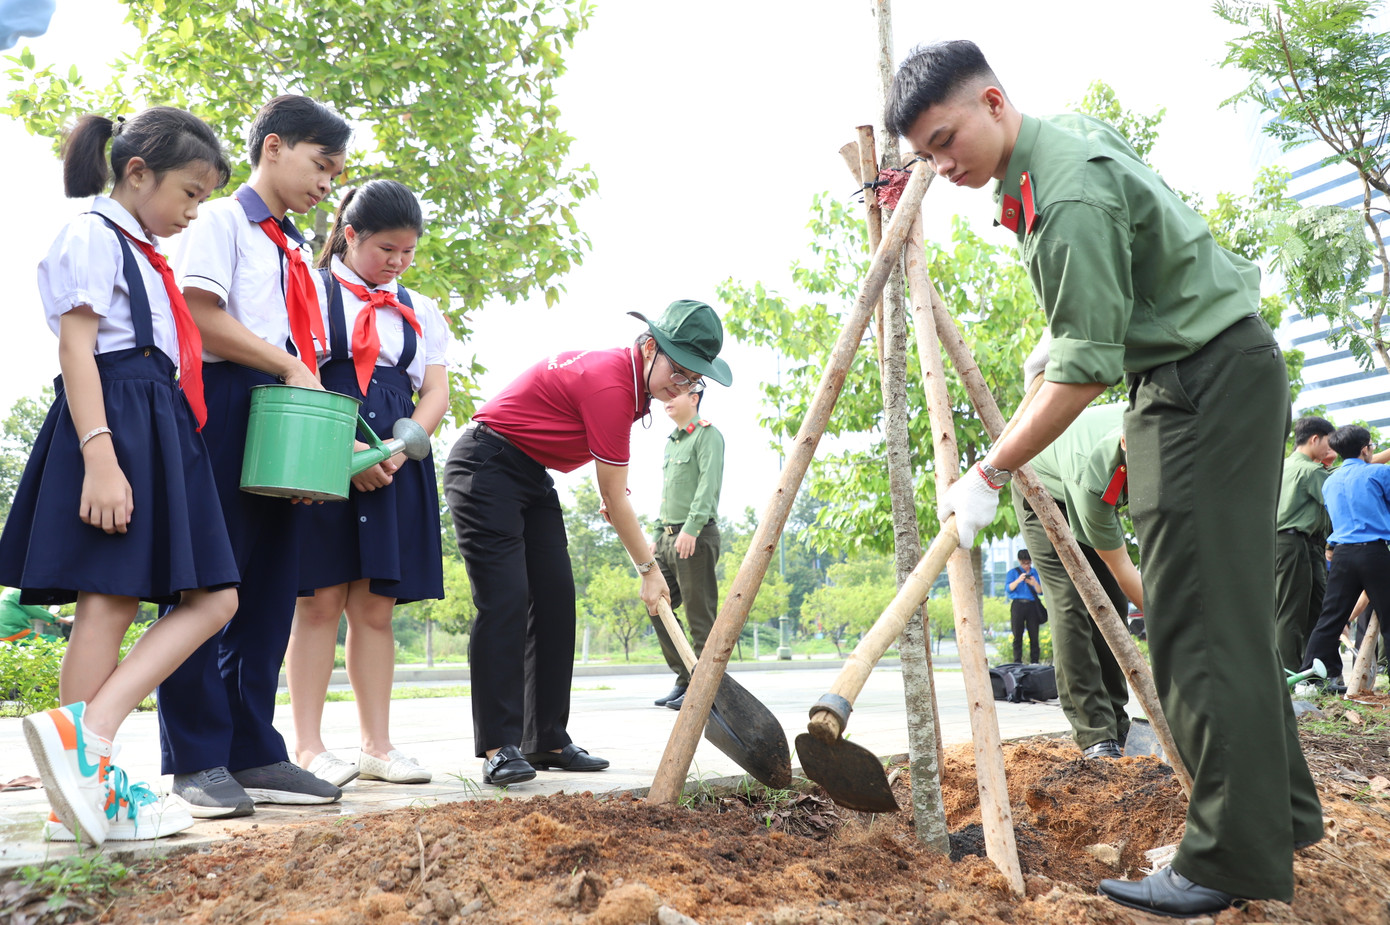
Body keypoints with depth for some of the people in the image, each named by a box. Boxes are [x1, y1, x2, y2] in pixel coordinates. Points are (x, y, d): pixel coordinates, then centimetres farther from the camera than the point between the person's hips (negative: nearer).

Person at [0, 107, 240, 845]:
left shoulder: (147, 256, 24)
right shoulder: (94, 236, -3)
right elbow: (76, 349, -14)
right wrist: (100, 457, -24)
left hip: (161, 432, 9)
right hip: (116, 424, -9)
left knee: (212, 600, -1)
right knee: (110, 602, -9)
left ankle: (86, 732, -8)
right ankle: (86, 760, -4)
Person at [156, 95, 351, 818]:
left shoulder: (296, 250, 23)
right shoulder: (223, 221, 1)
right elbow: (202, 316, -13)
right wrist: (291, 368, -11)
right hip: (223, 410, -7)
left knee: (269, 588, 6)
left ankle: (253, 755, 12)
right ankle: (198, 761, 4)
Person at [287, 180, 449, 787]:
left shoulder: (419, 312, 17)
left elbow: (435, 395, 10)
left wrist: (394, 451, -7)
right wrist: (347, 450, -15)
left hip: (396, 466, 4)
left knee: (375, 607, 5)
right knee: (320, 601, -3)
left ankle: (377, 745, 9)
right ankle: (308, 748, 3)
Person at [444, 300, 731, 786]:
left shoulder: (623, 371, 3)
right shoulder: (610, 385, -26)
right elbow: (615, 497, -19)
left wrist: (609, 492, 13)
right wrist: (649, 568, -9)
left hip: (532, 473, 10)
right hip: (484, 467, -10)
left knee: (555, 598, 1)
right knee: (505, 598, -18)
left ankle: (547, 741, 5)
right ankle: (499, 747, -16)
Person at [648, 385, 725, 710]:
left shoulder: (708, 434, -4)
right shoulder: (670, 441, 21)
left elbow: (709, 484, -15)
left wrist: (691, 528, -24)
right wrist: (657, 535, 19)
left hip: (696, 537, -9)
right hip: (669, 537, 9)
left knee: (700, 616, -5)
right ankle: (685, 679, 15)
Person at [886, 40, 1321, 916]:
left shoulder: (1071, 198, -25)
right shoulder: (1071, 131, 6)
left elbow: (1086, 371, -25)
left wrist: (989, 475, -21)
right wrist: (1058, 334, 21)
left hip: (1218, 378, -10)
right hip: (1177, 376, 10)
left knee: (1204, 616, -12)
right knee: (1223, 605, 12)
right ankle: (1284, 812, 22)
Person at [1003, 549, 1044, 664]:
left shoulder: (1036, 572, 13)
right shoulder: (1013, 572, 11)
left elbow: (1040, 591, 6)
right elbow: (1008, 589, -2)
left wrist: (1034, 583, -14)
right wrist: (1018, 580, -17)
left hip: (1032, 606, 1)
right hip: (1018, 605, -1)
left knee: (1034, 635, -2)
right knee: (1017, 635, -2)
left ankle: (1034, 662, 2)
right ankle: (1017, 662, -1)